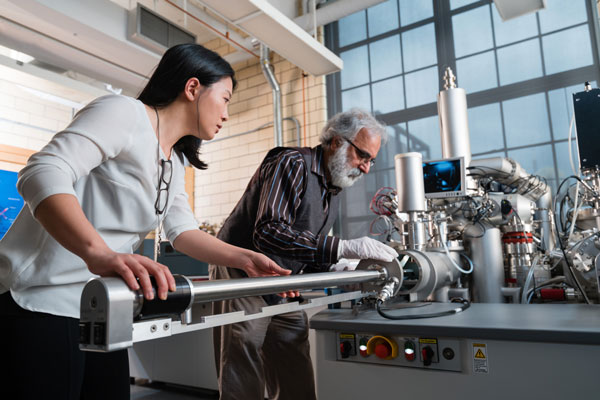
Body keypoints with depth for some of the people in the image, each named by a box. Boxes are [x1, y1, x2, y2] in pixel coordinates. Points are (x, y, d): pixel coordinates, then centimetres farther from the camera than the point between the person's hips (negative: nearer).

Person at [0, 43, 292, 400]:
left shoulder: (176, 162, 14)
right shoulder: (124, 112, -13)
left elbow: (182, 230, 10)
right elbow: (44, 173, -27)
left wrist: (244, 259, -3)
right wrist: (99, 253, -43)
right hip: (39, 302, -8)